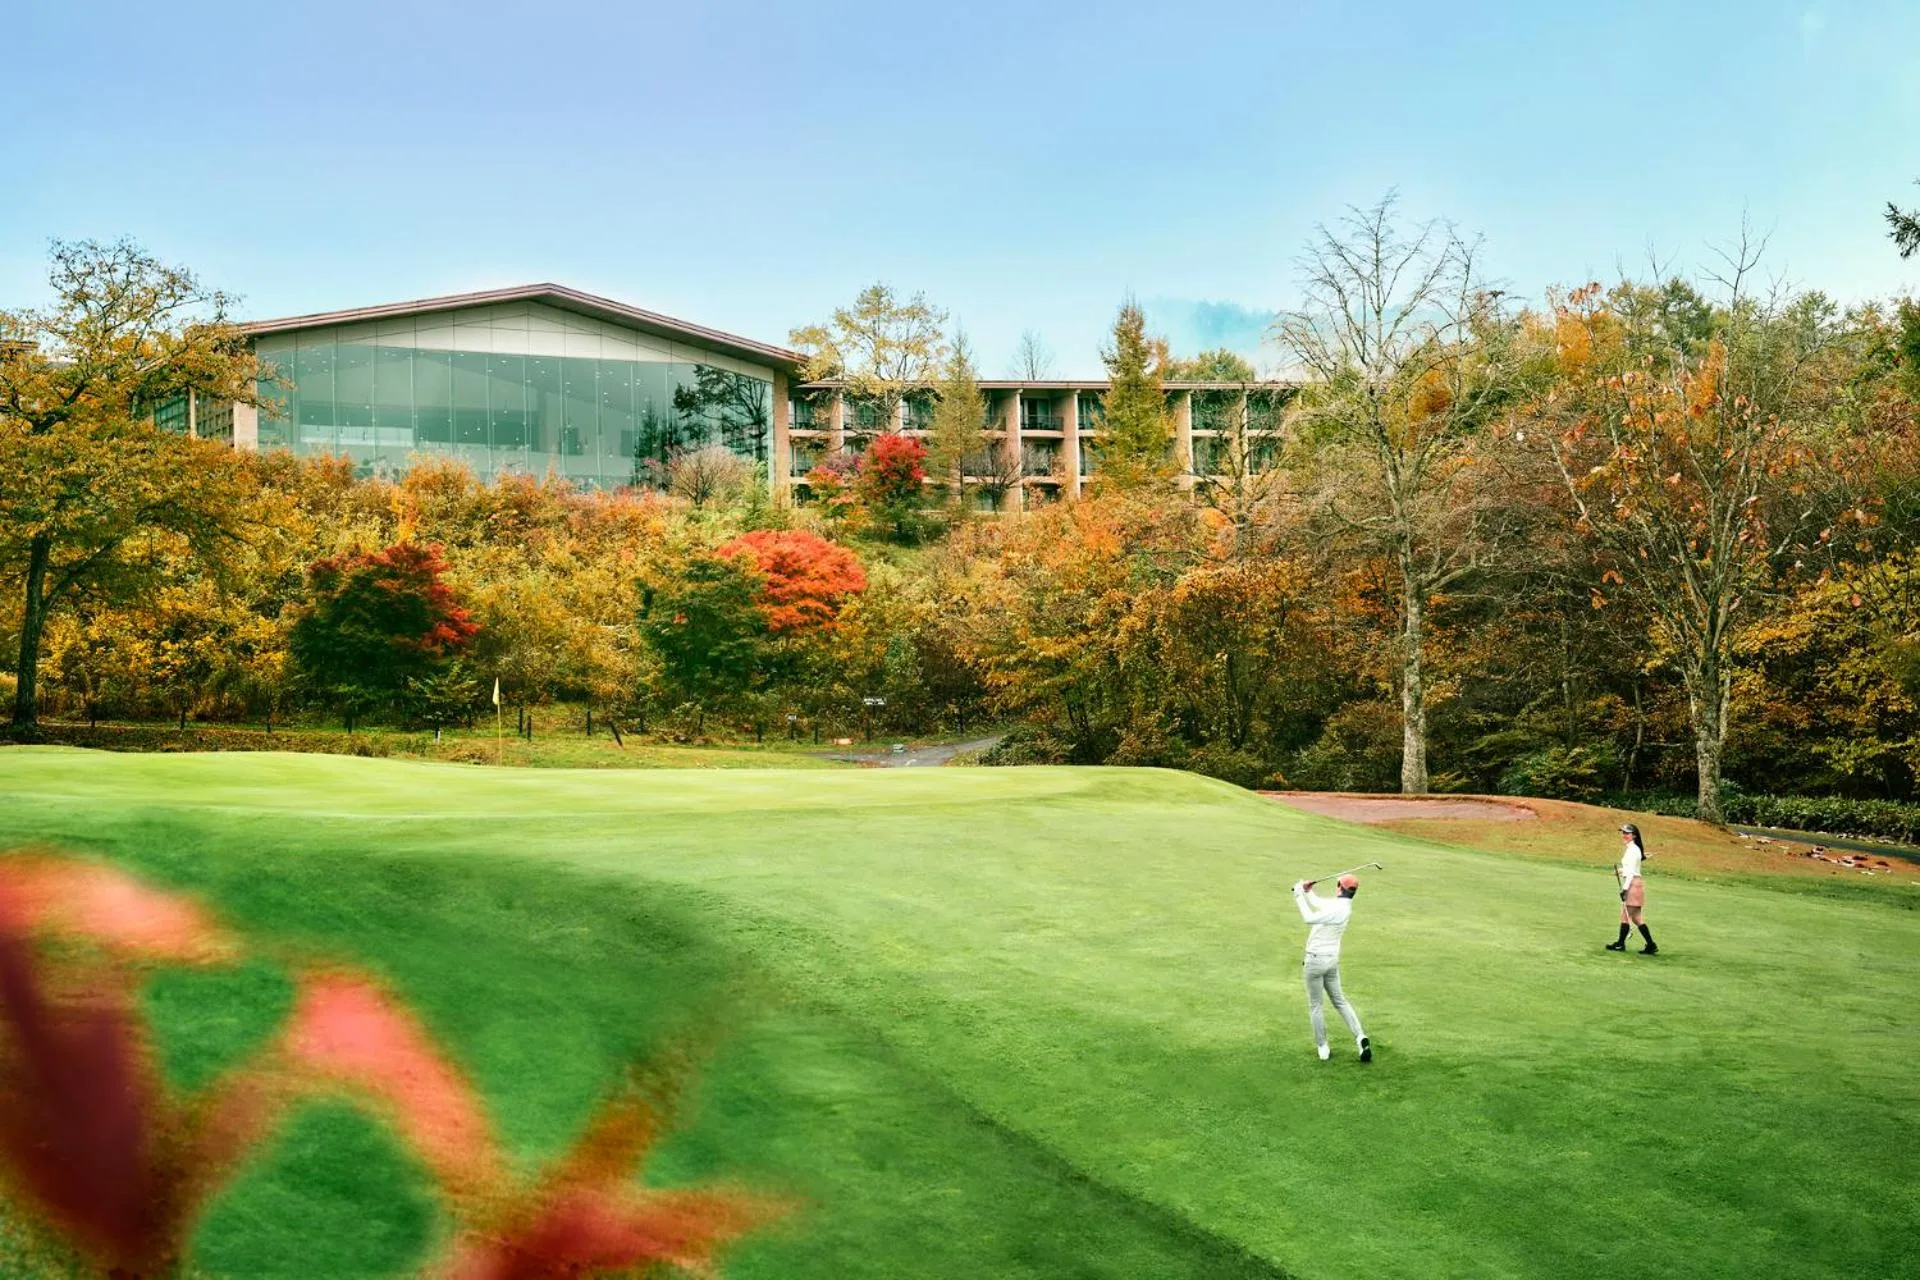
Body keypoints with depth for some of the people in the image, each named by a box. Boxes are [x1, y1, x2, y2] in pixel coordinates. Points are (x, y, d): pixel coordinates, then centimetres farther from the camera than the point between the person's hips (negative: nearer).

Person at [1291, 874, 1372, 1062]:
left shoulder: (1338, 910, -22)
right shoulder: (1341, 905, 6)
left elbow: (1309, 918, -30)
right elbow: (1315, 903, 19)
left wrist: (1299, 894, -24)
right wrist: (1305, 891, 2)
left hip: (1316, 959, -9)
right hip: (1332, 960, 9)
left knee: (1315, 1005, 5)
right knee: (1339, 1001, 16)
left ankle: (1322, 1048, 10)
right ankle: (1361, 1038, 1)